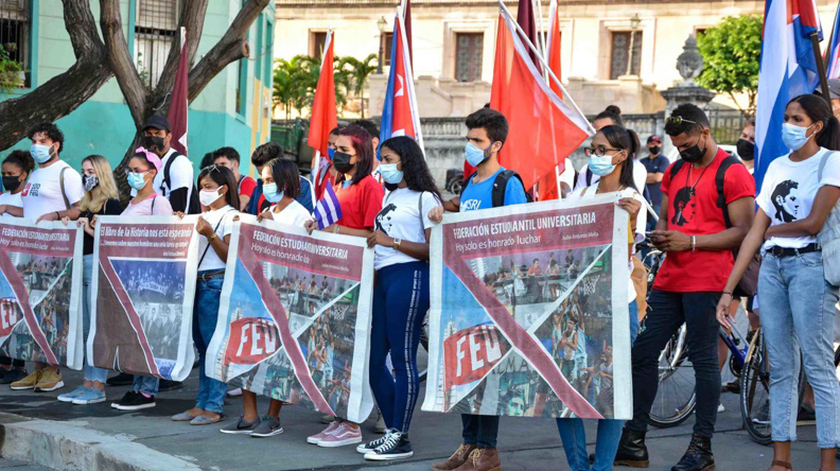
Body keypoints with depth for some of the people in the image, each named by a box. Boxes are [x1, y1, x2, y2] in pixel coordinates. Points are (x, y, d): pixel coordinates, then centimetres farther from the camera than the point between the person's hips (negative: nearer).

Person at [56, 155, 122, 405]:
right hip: (81, 265, 8)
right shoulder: (86, 204, 18)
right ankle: (88, 382, 14)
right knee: (85, 328, 9)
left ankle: (98, 387, -5)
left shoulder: (111, 204, -6)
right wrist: (69, 225, 6)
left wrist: (90, 230, -22)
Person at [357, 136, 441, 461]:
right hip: (383, 278, 9)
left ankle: (401, 439, -3)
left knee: (402, 357, -7)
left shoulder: (424, 198, -3)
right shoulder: (390, 197, 21)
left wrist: (391, 242, -12)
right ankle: (392, 431, 16)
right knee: (374, 358, 7)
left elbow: (434, 250, -11)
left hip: (409, 278, -9)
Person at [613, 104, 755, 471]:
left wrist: (691, 241, -17)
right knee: (642, 353, 6)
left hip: (706, 282, -8)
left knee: (703, 359, -4)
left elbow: (743, 231, -11)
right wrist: (660, 235, 2)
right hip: (670, 279, 8)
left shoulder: (732, 173, -6)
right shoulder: (675, 171, 18)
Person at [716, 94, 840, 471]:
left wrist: (773, 228, 5)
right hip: (772, 266, 6)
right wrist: (728, 290, 7)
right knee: (780, 369, 7)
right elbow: (755, 233, 11)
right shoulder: (777, 166, 15)